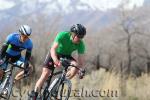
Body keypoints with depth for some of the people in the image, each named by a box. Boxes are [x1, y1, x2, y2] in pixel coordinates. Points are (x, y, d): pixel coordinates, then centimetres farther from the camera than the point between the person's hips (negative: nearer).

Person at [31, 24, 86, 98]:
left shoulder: (81, 44, -23)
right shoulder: (63, 35, -31)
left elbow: (81, 61, -23)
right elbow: (53, 49, -40)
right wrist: (56, 60, -58)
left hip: (66, 56, 3)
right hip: (55, 54, -3)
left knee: (76, 65, -26)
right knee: (45, 74, -16)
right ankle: (34, 94, -6)